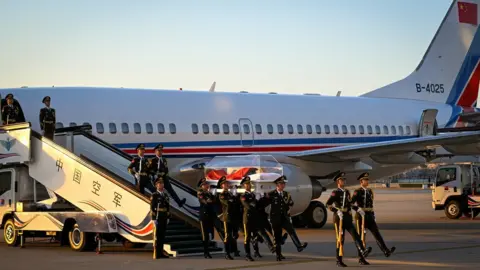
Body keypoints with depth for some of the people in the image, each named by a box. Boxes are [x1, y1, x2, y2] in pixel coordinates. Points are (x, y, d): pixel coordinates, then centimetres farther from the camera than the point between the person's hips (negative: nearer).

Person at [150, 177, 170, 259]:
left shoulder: (165, 195, 15)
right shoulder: (154, 195, -5)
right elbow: (152, 208, -9)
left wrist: (168, 218, 12)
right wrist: (154, 218, -14)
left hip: (164, 218, 6)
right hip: (158, 218, -6)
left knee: (162, 235, 8)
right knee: (157, 235, -5)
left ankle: (161, 252, 14)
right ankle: (156, 254, -4)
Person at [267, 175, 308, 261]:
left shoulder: (286, 194, 10)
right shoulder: (271, 194, -3)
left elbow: (291, 204, 12)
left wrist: (289, 199, -5)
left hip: (284, 217, 3)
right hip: (275, 218, -3)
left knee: (291, 231, -19)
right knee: (277, 236, 1)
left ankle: (299, 246, -34)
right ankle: (278, 254, 8)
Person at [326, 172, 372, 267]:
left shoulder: (347, 192, 16)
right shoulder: (335, 192, -7)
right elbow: (328, 204, -17)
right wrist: (337, 211, -28)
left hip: (348, 218, 7)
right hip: (339, 218, -7)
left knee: (355, 235, -9)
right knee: (340, 239, -2)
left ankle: (362, 254, -21)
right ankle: (339, 261, 5)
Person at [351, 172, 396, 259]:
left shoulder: (370, 191, 15)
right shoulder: (357, 192, -8)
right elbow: (351, 203, -16)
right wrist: (359, 210, -27)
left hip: (370, 216, 6)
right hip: (361, 216, -6)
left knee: (377, 233, -4)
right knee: (361, 235, 3)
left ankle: (386, 251, -14)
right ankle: (361, 253, 15)